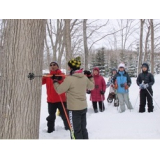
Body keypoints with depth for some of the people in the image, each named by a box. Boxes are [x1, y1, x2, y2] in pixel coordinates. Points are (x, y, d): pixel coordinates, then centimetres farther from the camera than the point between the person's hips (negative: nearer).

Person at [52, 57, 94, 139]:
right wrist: (90, 76, 29)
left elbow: (59, 90, -11)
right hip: (83, 107, 7)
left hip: (74, 109, -7)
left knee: (76, 130, 3)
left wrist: (55, 81, 5)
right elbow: (92, 87, 17)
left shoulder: (69, 78, -19)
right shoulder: (84, 77, 1)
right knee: (83, 129, 18)